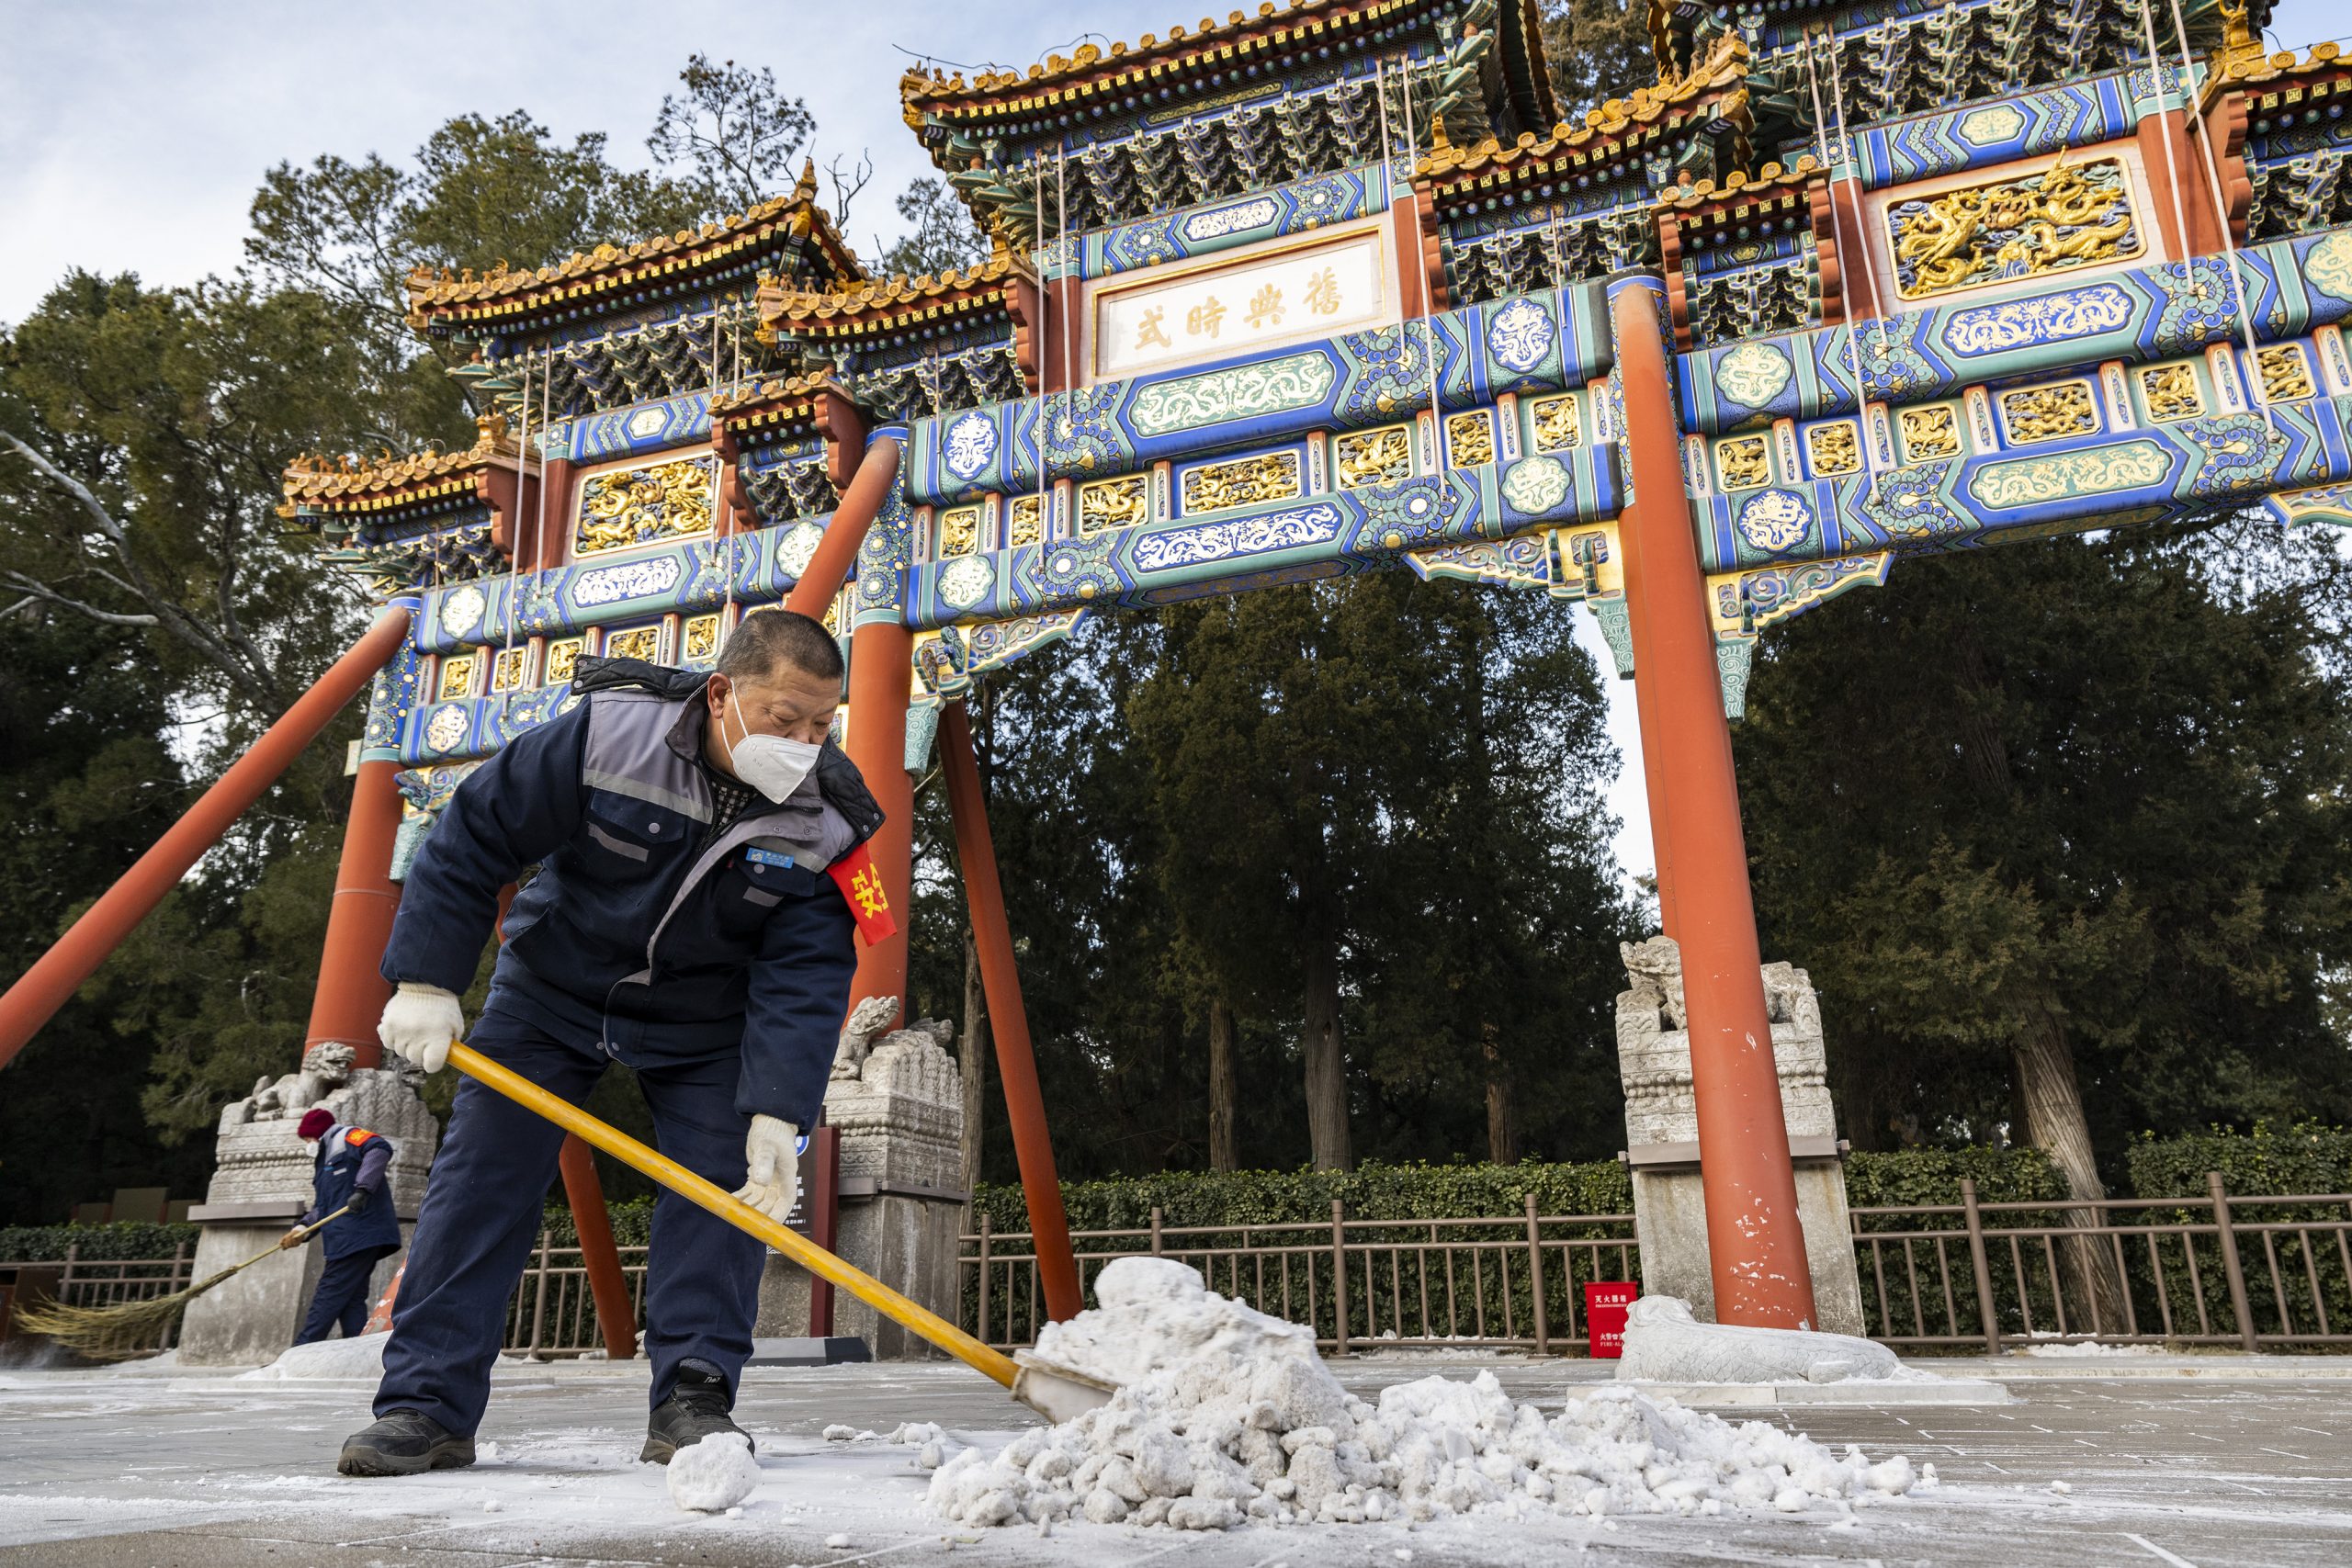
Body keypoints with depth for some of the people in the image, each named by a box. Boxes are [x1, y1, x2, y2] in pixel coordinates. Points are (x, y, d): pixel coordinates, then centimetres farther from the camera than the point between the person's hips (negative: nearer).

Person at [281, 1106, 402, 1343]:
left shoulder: (345, 1137, 0)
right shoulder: (324, 1161, 30)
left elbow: (380, 1148, -21)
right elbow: (321, 1207, 23)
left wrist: (363, 1189, -29)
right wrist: (304, 1226, 4)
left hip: (360, 1233, -9)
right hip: (348, 1241, 9)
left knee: (327, 1299, -5)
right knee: (351, 1301, 4)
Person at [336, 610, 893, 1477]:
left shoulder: (826, 822, -22)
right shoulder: (607, 735, -28)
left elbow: (804, 981, -24)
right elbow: (471, 837, -17)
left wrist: (775, 1118, -33)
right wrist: (426, 984, -16)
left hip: (701, 1023, 1)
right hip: (552, 989, 0)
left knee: (723, 1184, -9)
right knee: (481, 1175, -3)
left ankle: (692, 1399, 1)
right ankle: (427, 1406, 6)